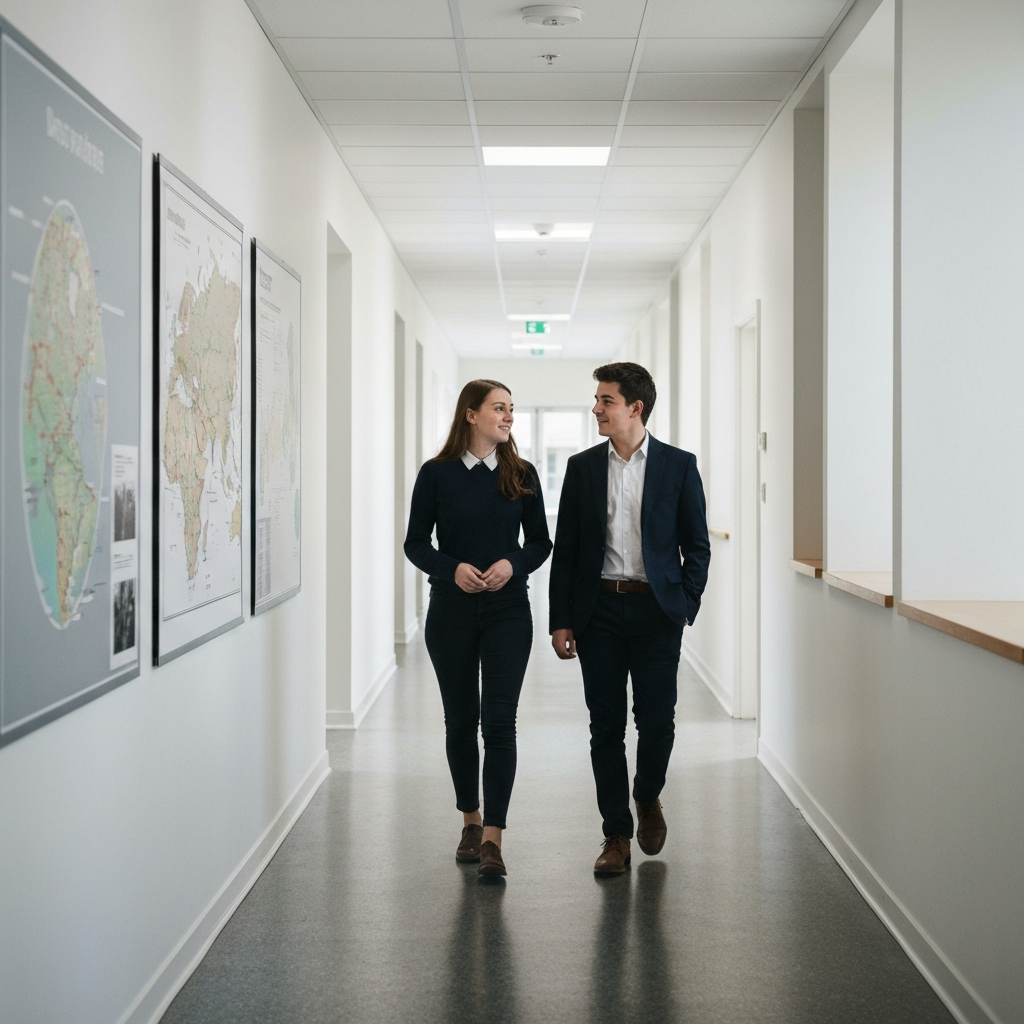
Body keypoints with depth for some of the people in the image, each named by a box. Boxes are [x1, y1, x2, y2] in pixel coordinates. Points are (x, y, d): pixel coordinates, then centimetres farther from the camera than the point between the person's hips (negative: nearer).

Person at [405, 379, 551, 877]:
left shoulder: (521, 474, 3)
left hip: (508, 611, 0)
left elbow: (541, 541, 8)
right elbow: (415, 543, 1)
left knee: (499, 721, -8)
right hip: (451, 610, 0)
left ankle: (493, 839, -7)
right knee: (460, 719, 9)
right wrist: (453, 568, -16)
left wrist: (513, 563, -13)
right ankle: (471, 821, 27)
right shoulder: (437, 474, -1)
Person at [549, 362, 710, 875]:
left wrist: (685, 608, -5)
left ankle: (647, 798, 28)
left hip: (656, 610, -1)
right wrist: (560, 620, 1)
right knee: (606, 725, 3)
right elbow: (565, 549, 7)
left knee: (656, 718, -2)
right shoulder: (582, 467, 6)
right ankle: (617, 835, 12)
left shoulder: (678, 465, 2)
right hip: (598, 610, 2)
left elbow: (697, 545, 4)